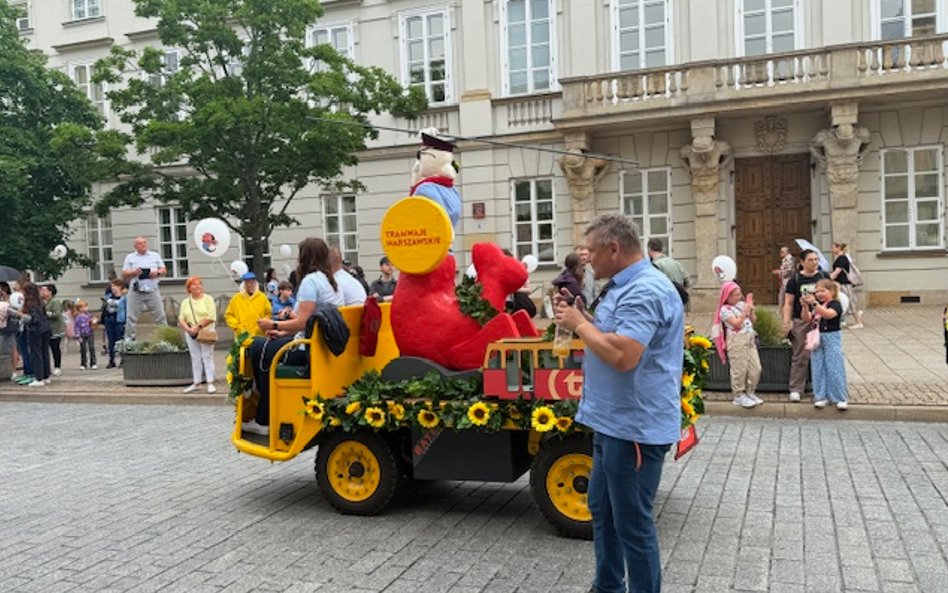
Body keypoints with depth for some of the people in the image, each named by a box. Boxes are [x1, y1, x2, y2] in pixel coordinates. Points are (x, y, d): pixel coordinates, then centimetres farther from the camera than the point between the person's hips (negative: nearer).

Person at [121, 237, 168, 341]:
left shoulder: (155, 256, 13)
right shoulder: (130, 257, 10)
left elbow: (164, 270, 11)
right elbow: (124, 274, 6)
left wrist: (157, 273, -10)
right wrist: (133, 273, -14)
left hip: (152, 291, 1)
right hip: (135, 292, 0)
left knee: (161, 316, 1)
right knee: (131, 317, 0)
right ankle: (128, 340, 8)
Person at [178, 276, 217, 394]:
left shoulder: (208, 299, 0)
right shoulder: (185, 302, 12)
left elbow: (211, 317, -11)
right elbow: (181, 319, 6)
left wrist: (198, 327, -16)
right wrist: (188, 329, -12)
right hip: (191, 334, 4)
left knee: (207, 357, -4)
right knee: (195, 358, 8)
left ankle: (210, 383, -3)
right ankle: (196, 383, 13)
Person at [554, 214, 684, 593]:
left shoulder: (644, 291, -22)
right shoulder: (626, 286, 12)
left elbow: (622, 355, -31)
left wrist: (580, 324, -17)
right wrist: (580, 319, 4)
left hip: (635, 427, -11)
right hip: (615, 422, 11)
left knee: (632, 523, 2)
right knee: (602, 509, 22)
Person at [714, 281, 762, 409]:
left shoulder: (742, 304, 12)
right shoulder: (725, 309, -9)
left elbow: (753, 321, 13)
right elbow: (736, 324, -20)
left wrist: (751, 308, -1)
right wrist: (745, 310, -17)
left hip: (750, 340, 7)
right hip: (737, 342, -7)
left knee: (756, 368, 8)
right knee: (739, 369, -2)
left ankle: (750, 393, 22)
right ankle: (739, 396, 11)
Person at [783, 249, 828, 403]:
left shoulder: (824, 276, 6)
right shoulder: (795, 280, 0)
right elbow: (788, 303, 0)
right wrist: (786, 321, -10)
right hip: (801, 322, -2)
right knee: (800, 357, -1)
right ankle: (795, 389, 4)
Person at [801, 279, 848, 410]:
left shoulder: (835, 304, -8)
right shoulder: (816, 305, 10)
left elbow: (828, 314, -27)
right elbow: (807, 319, 3)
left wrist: (814, 303, -36)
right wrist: (805, 305, -12)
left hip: (832, 338, -6)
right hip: (817, 338, 6)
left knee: (834, 369, -4)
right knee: (818, 369, 7)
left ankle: (840, 398, 4)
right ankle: (821, 397, 15)